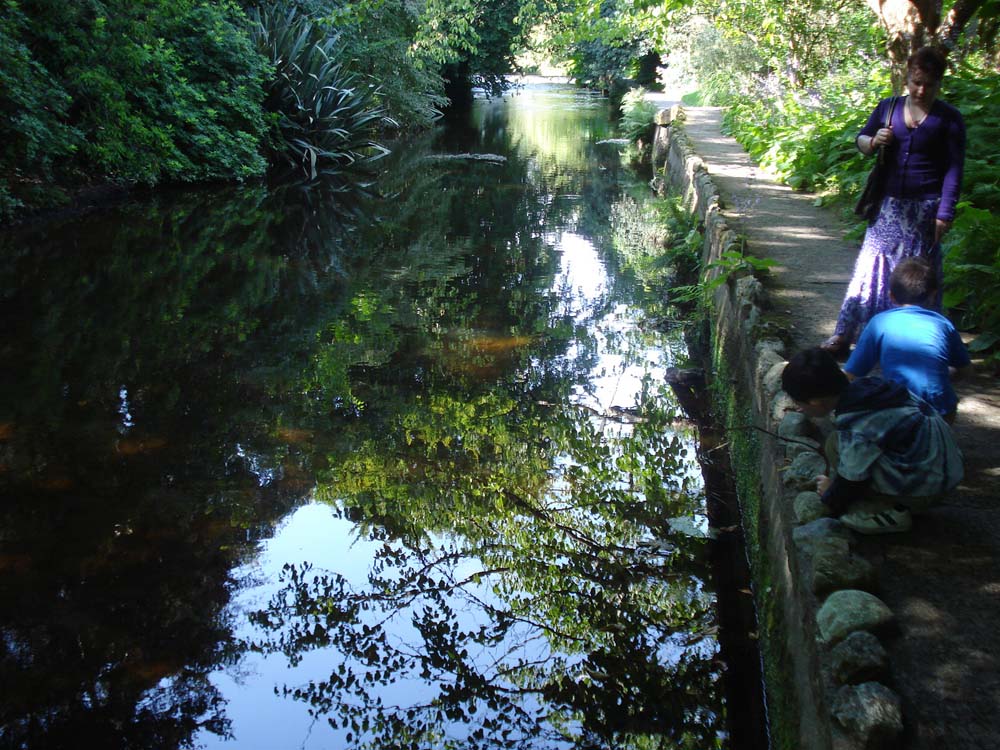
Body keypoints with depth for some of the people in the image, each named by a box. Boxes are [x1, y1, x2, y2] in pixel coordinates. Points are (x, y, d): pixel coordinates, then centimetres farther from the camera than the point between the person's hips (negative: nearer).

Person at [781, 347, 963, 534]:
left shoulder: (857, 433, -26)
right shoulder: (863, 386, -2)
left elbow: (851, 481, -14)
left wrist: (830, 497, 8)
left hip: (926, 489, -9)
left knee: (836, 445, -15)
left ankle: (888, 512, -6)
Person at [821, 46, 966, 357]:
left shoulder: (949, 118, -3)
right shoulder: (888, 107, 5)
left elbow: (954, 168, -5)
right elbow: (860, 139, 14)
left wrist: (944, 213, -11)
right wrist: (873, 142, -10)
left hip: (925, 208, -3)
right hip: (889, 204, 3)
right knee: (870, 267, 4)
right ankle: (843, 334, 7)